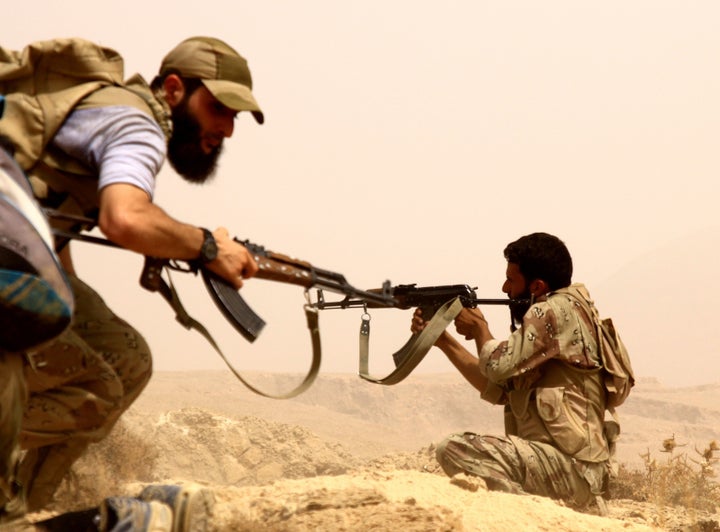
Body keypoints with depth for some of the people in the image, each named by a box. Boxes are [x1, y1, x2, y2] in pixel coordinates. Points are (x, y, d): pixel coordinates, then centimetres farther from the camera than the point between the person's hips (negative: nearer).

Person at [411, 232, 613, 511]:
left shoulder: (556, 310, -10)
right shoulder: (548, 318, 18)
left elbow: (499, 365, -18)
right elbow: (498, 388, 19)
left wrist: (480, 328, 3)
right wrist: (443, 340, 18)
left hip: (569, 467, -10)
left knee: (454, 449, -19)